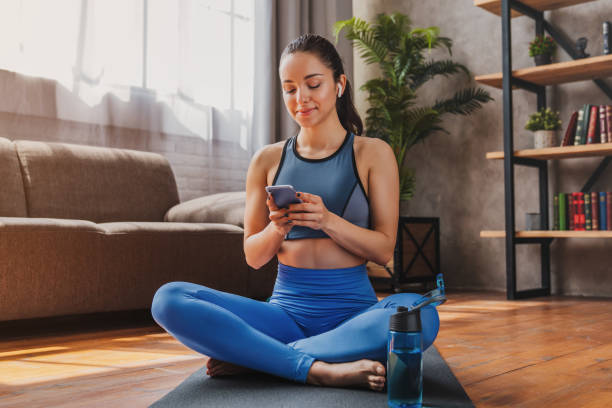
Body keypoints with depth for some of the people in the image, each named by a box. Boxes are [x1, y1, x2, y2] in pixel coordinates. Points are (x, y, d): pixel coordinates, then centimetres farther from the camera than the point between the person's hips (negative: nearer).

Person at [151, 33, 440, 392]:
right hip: (287, 307, 2)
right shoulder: (268, 160, 10)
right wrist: (277, 228, -13)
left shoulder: (373, 153, 5)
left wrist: (327, 220, -19)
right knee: (169, 299, -20)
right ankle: (318, 368, -27)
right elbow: (253, 257, 9)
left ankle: (252, 356, -23)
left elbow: (384, 249, -1)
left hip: (352, 309, -1)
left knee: (421, 316, -35)